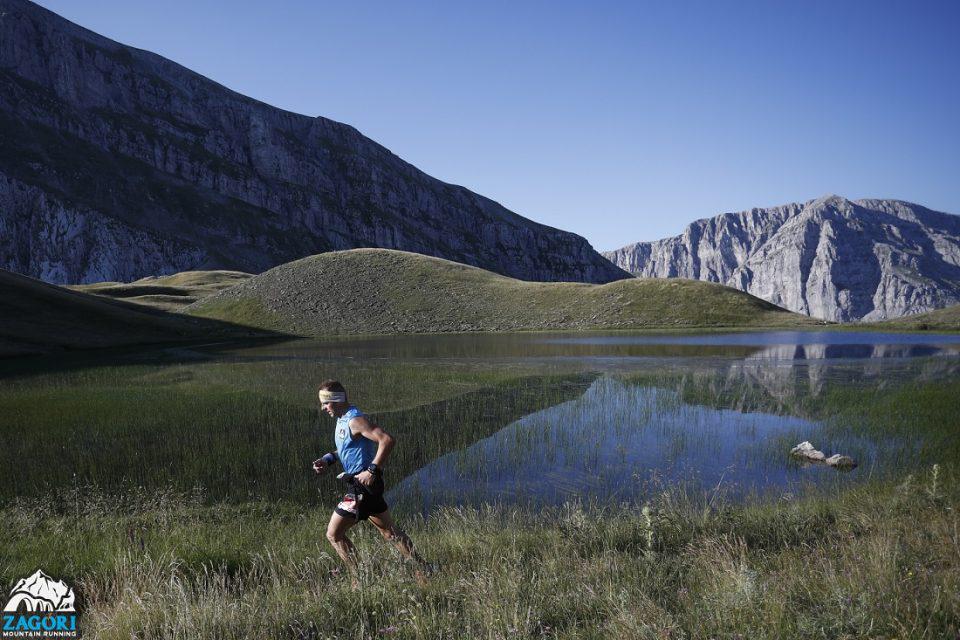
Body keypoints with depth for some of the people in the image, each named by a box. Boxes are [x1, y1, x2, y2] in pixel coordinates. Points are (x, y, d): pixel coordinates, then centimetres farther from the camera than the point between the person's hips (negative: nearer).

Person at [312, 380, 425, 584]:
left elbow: (387, 440, -29)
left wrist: (372, 470, -29)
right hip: (366, 484, 10)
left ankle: (358, 582, 6)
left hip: (365, 484, -10)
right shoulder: (343, 419, 11)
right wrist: (328, 459, 8)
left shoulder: (355, 420, -20)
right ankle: (421, 572, 23)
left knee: (334, 534, -2)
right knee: (390, 532, 17)